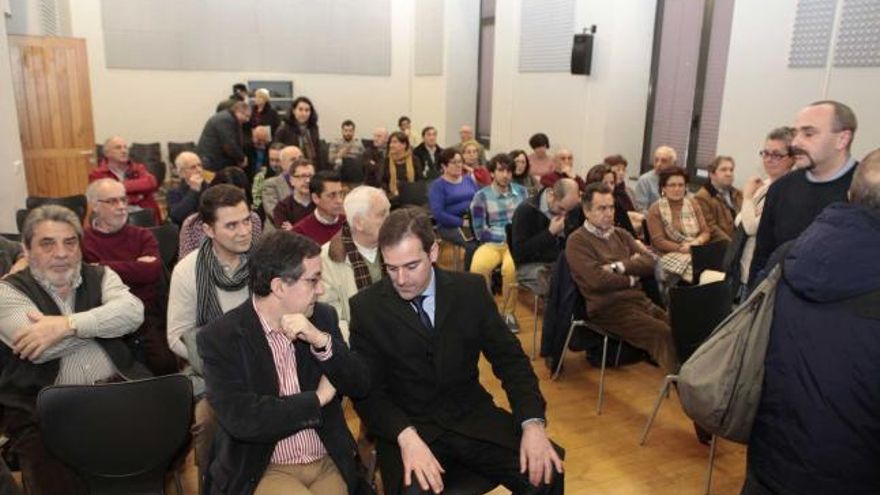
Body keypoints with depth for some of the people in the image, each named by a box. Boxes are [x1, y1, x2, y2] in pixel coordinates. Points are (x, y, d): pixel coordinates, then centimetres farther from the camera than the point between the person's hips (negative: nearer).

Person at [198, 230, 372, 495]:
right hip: (262, 470, -4)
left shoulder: (322, 317, 1)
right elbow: (240, 419, -18)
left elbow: (361, 386, -1)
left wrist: (322, 341, -17)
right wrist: (318, 398, -10)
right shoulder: (219, 337, -10)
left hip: (331, 464, 4)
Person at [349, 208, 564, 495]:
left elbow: (509, 358, 2)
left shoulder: (470, 290, -1)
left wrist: (533, 423, -14)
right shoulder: (366, 307, -6)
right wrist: (406, 436, -24)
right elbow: (367, 390, -6)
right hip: (407, 427, -2)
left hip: (473, 418, 3)